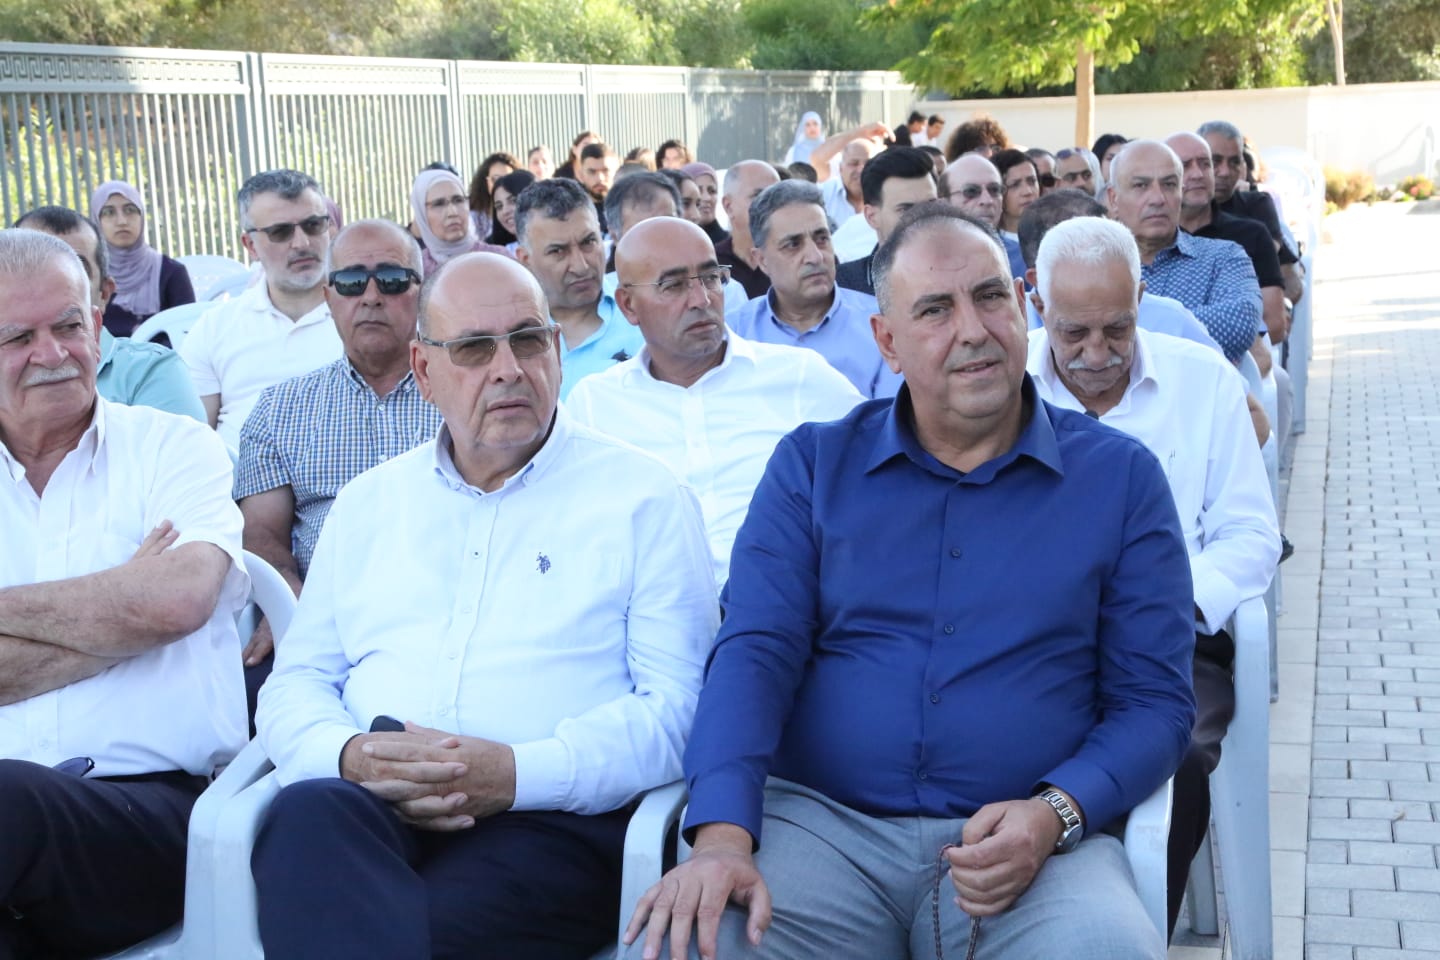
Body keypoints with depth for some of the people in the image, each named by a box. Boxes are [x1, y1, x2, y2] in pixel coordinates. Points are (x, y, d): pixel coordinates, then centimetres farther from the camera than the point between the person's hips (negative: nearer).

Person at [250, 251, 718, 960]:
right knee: (308, 814, -33)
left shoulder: (645, 498, 8)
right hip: (367, 803, 4)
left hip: (555, 819, -4)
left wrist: (519, 773, -17)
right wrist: (348, 755, -7)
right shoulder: (368, 502, 21)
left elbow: (678, 706, -1)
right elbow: (297, 681, 18)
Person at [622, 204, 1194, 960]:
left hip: (1027, 839, 0)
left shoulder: (1120, 477, 7)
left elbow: (1154, 698, 4)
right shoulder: (813, 465, 10)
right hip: (821, 822, 1)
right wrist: (721, 835, -19)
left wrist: (1054, 815, -16)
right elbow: (755, 651, -2)